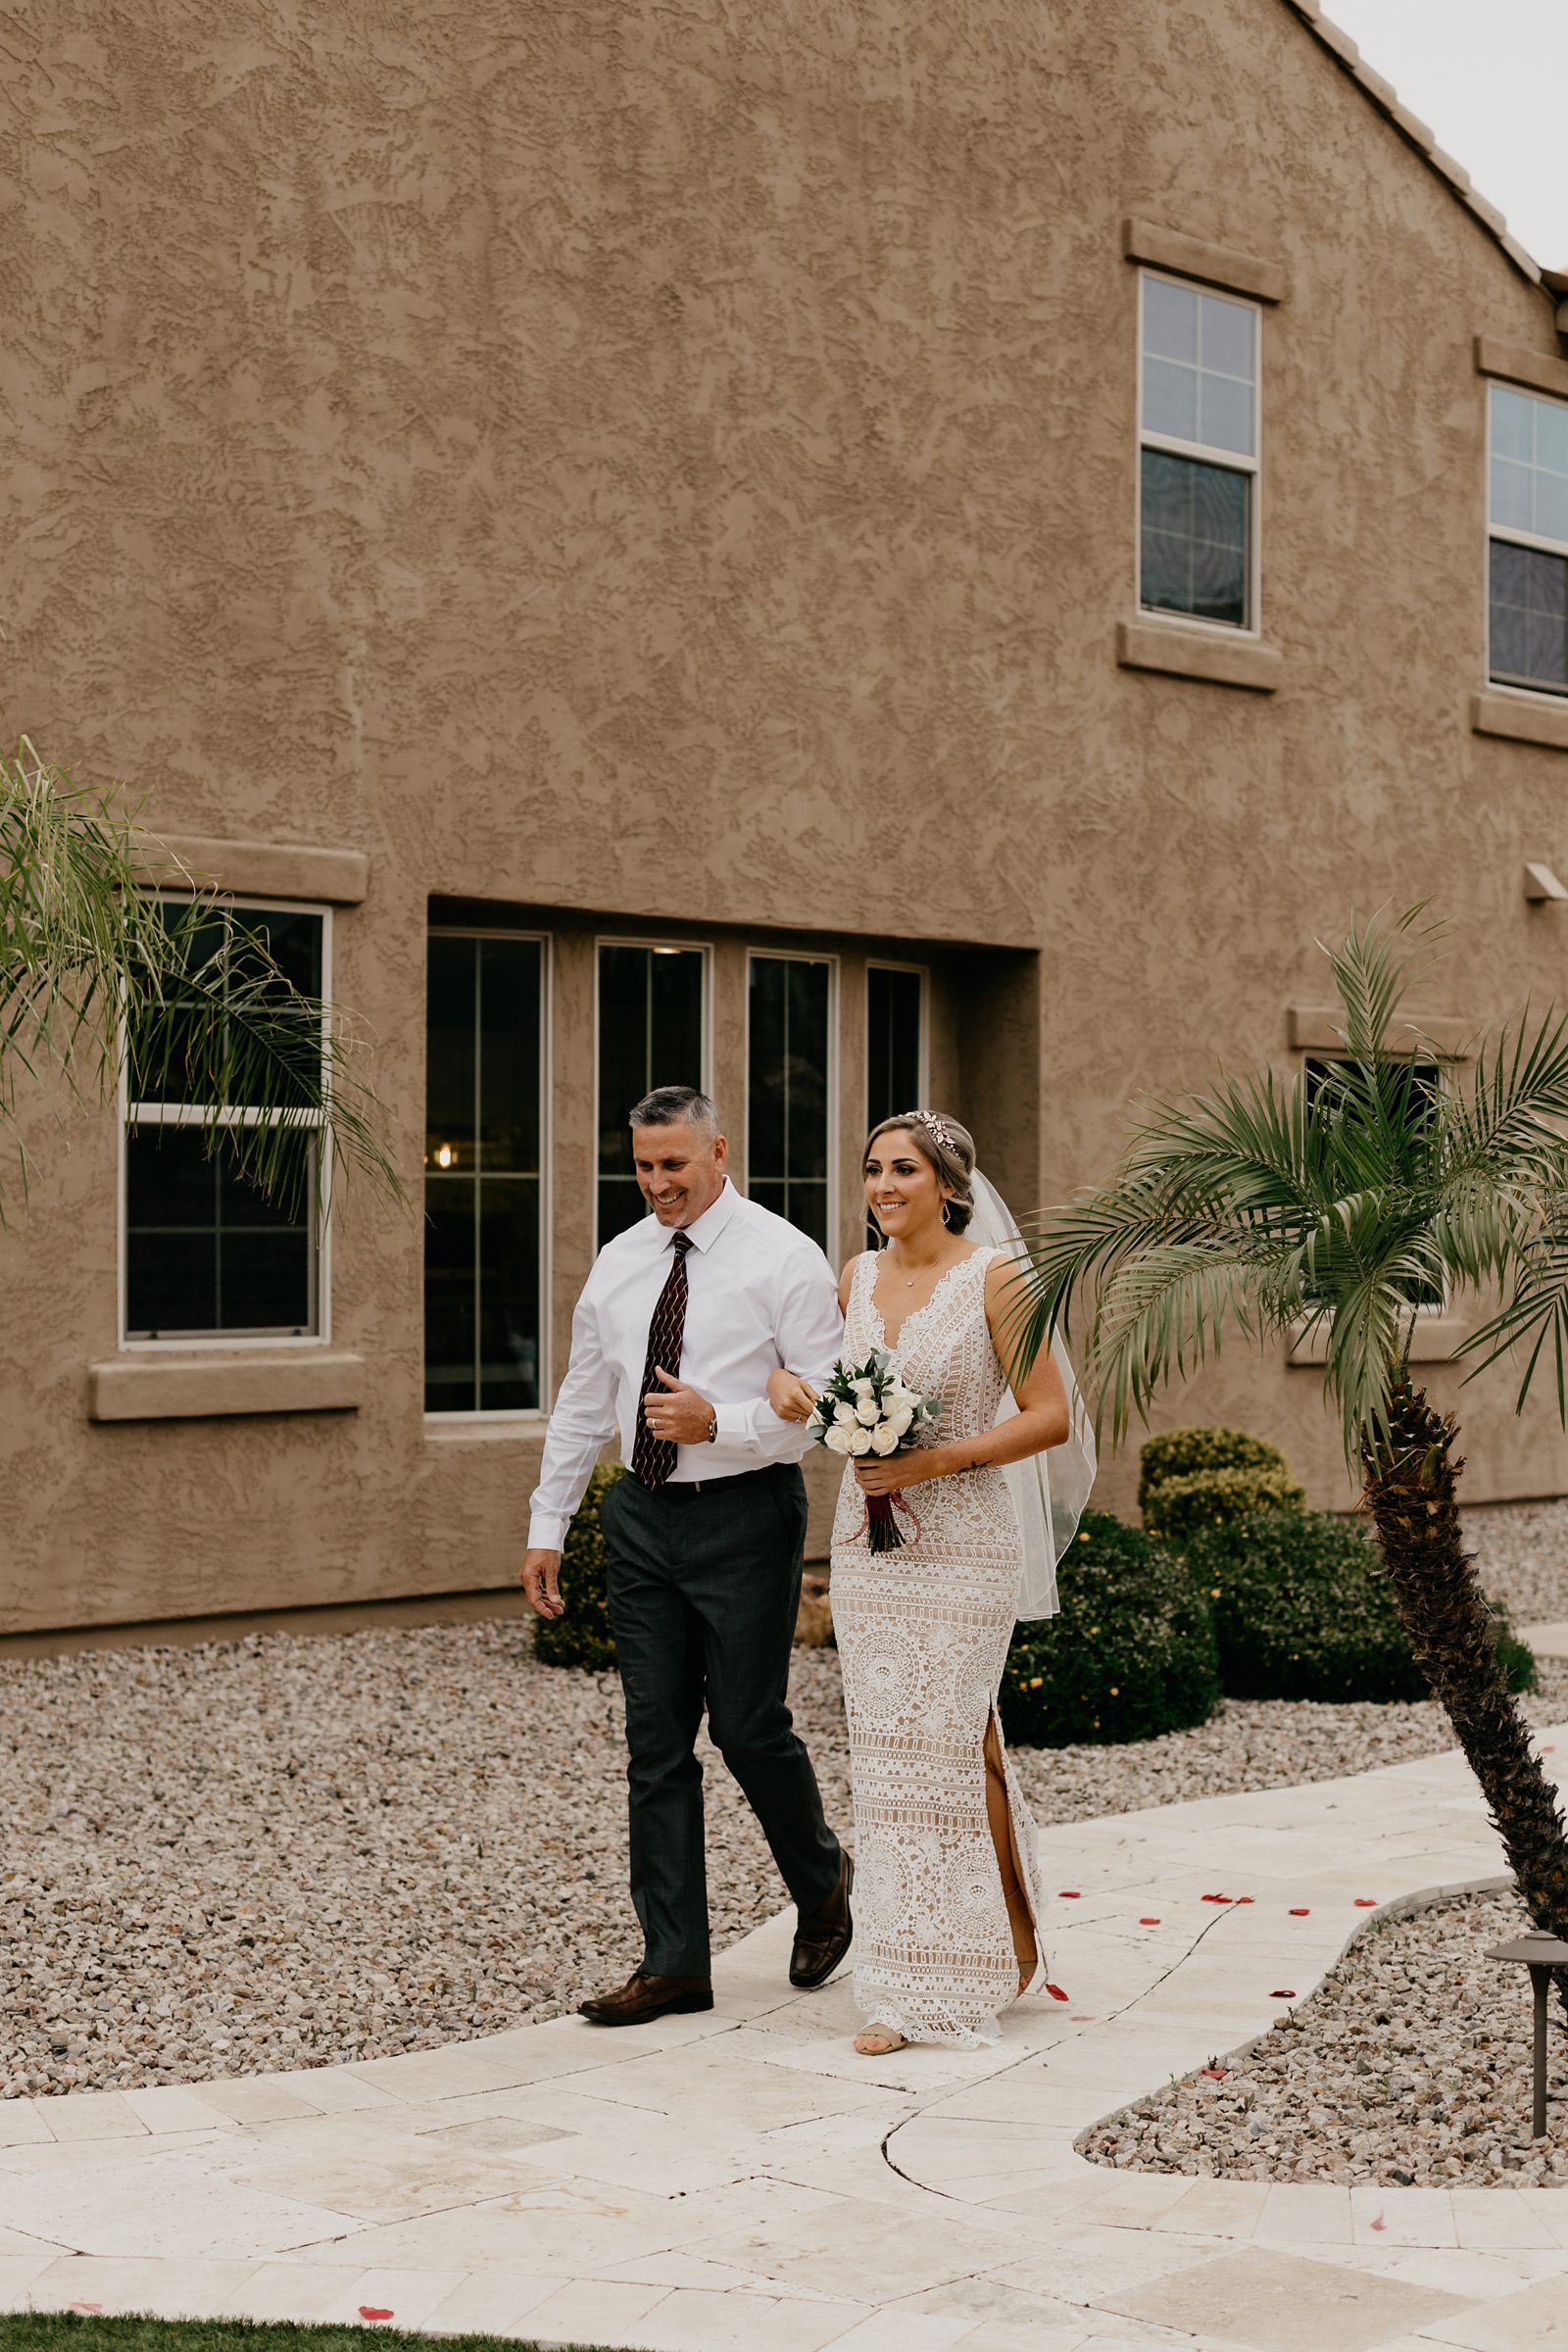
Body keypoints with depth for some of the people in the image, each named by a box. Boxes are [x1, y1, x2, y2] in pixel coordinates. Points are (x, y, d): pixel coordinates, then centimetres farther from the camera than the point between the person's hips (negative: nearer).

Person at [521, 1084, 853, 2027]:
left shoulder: (782, 1259, -7)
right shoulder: (619, 1261, 10)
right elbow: (583, 1405, 15)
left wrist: (718, 1422, -23)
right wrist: (547, 1527, 12)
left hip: (744, 1516, -5)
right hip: (643, 1519, 5)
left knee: (750, 1726, -1)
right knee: (657, 1742, 4)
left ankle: (823, 1881, 29)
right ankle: (675, 1962, 10)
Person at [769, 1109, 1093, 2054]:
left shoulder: (994, 1277, -7)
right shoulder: (858, 1277, 9)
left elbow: (1050, 1415, -9)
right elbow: (820, 1369, 27)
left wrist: (941, 1460, -18)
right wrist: (786, 1378, 3)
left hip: (963, 1542, -5)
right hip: (869, 1539, 5)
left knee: (950, 1738, -5)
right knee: (886, 1747, 6)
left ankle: (1006, 1945, 13)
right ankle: (908, 1988, 15)